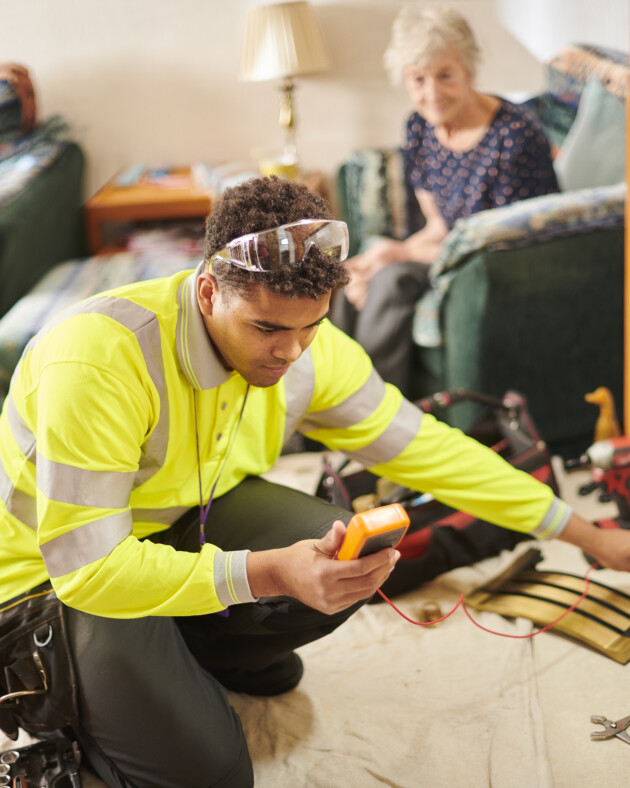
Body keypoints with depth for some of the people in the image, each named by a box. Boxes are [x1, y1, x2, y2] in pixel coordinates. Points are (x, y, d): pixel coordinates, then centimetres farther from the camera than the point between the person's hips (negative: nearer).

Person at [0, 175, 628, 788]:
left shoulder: (307, 347, -15)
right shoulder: (99, 360, -35)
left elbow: (424, 446, -7)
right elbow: (86, 567, -33)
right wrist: (268, 574, -44)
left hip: (183, 520, 5)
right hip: (53, 573, -5)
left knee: (350, 564, -20)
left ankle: (195, 656, 8)